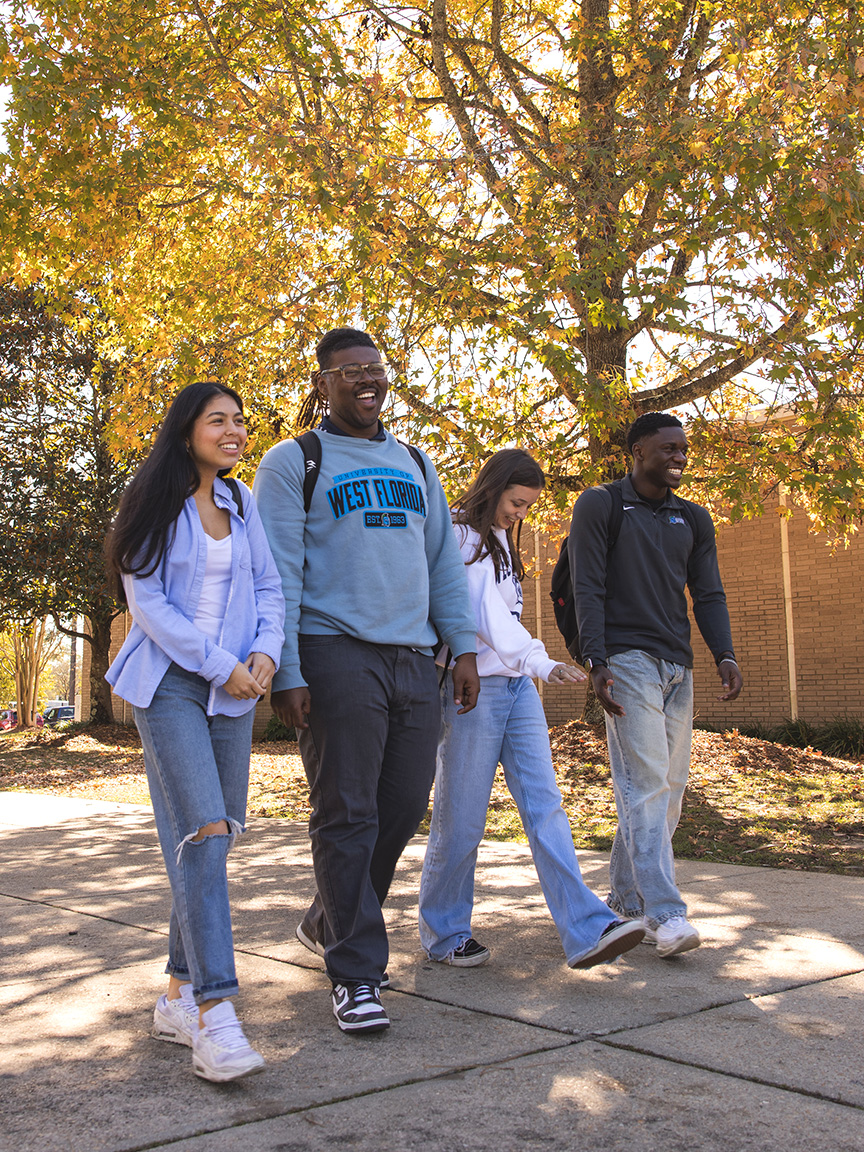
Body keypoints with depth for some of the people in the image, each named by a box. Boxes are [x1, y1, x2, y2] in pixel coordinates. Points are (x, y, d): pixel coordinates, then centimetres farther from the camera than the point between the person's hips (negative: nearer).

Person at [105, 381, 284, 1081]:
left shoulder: (242, 504, 13)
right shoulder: (154, 506, -2)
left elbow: (269, 587, 13)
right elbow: (147, 601, -7)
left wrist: (264, 652, -5)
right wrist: (219, 666, -11)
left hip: (235, 688, 6)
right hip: (170, 683, -5)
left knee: (214, 837, 6)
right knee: (203, 832, -17)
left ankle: (179, 996, 18)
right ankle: (214, 1015, -16)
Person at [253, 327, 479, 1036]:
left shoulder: (415, 464, 20)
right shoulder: (294, 463, 3)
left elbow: (444, 560, 20)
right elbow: (278, 574, -4)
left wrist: (463, 646, 10)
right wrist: (285, 671, -13)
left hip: (413, 659, 6)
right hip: (337, 655, -5)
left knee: (403, 810, 8)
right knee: (347, 816, -4)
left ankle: (329, 923, 29)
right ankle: (356, 972, 5)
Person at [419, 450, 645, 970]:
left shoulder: (501, 542, 20)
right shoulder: (457, 539, -9)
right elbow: (481, 612, -21)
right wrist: (541, 663, -29)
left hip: (516, 687, 8)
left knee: (545, 805, -3)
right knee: (461, 819, 0)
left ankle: (588, 930, -8)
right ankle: (445, 933, 16)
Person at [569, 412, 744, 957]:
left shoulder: (694, 519, 18)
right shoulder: (601, 505, 1)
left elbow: (709, 594, 13)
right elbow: (587, 588, -5)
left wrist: (725, 655, -4)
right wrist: (596, 662, -14)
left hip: (677, 667, 7)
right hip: (627, 661, -6)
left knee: (667, 789, 7)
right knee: (645, 784, -14)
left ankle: (625, 899, 19)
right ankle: (665, 914, -16)